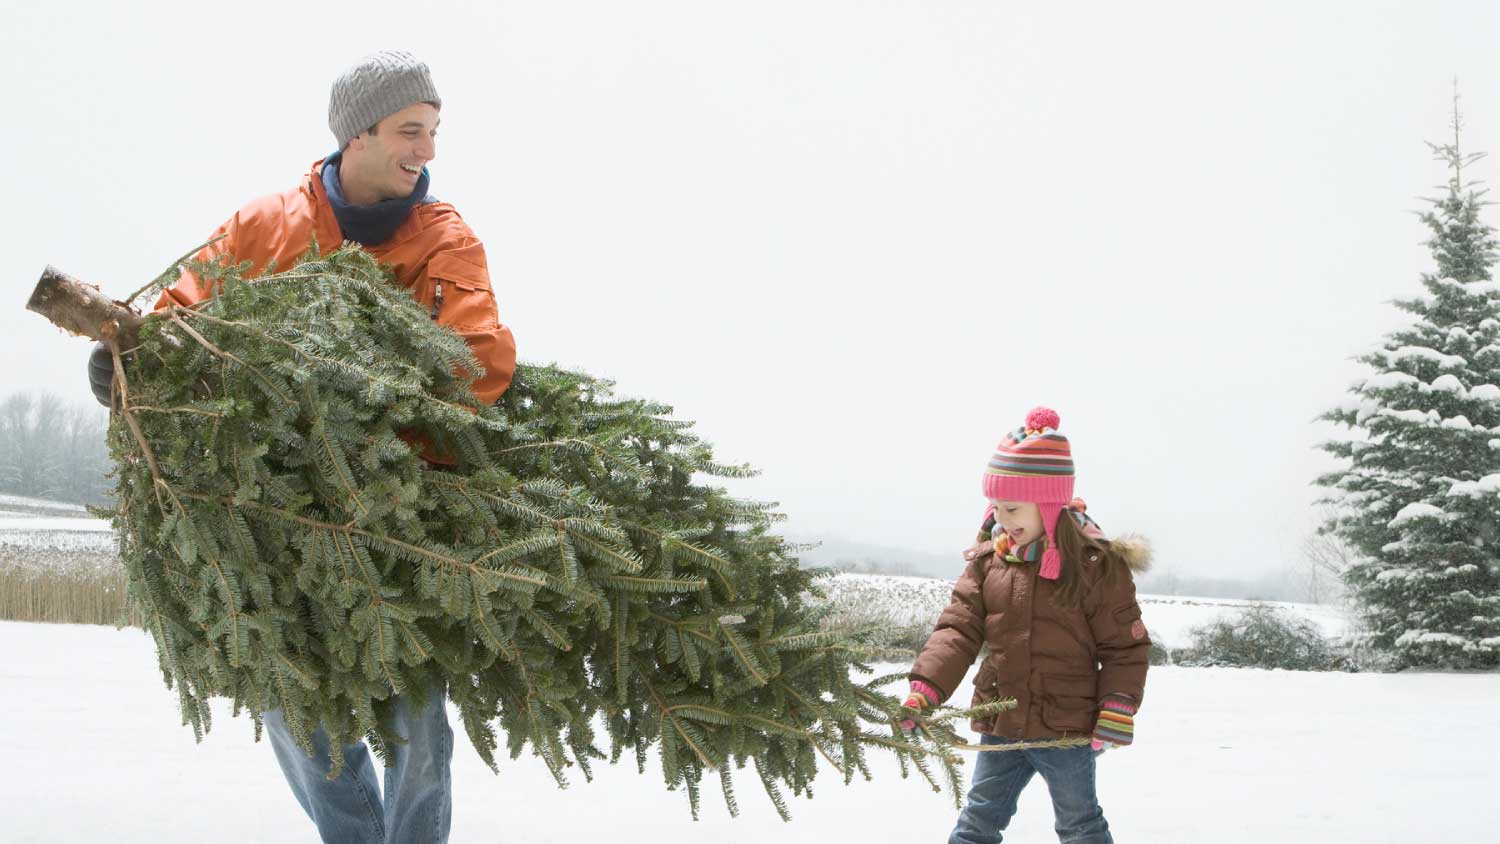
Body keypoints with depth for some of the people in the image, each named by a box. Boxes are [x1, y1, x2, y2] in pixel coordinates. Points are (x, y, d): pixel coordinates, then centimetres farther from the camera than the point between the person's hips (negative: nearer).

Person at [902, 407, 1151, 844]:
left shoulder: (1098, 565, -13)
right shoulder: (987, 561, -1)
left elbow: (1126, 646, -8)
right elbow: (957, 630, -4)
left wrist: (1116, 714, -14)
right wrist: (924, 689, -17)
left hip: (1067, 731, -4)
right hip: (999, 727, 4)